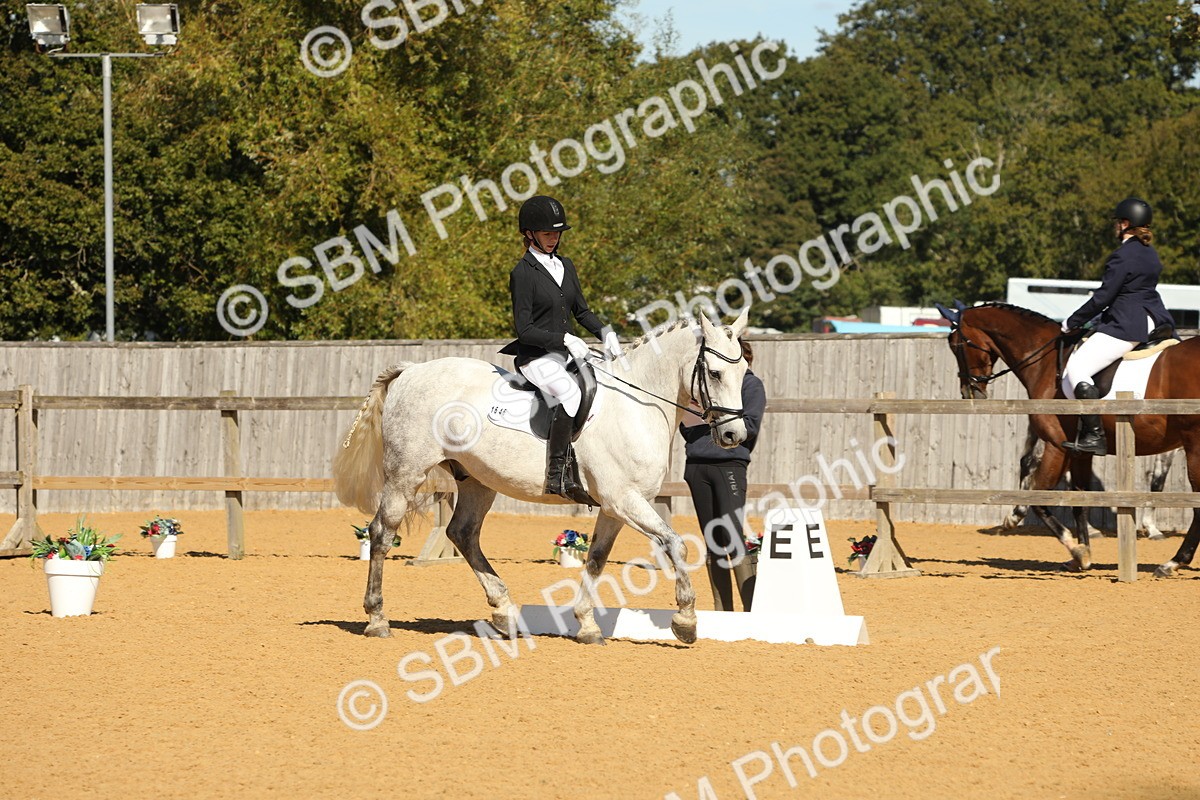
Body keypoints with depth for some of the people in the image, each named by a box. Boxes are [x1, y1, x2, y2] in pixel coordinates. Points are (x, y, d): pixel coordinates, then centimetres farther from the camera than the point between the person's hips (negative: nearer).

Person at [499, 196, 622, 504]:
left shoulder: (565, 266, 15)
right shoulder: (523, 273, -8)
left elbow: (581, 311, 21)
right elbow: (524, 330, -13)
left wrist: (604, 333, 2)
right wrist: (563, 339, -23)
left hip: (565, 352, 9)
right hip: (536, 356, -9)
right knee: (570, 394, -34)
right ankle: (557, 476, -33)